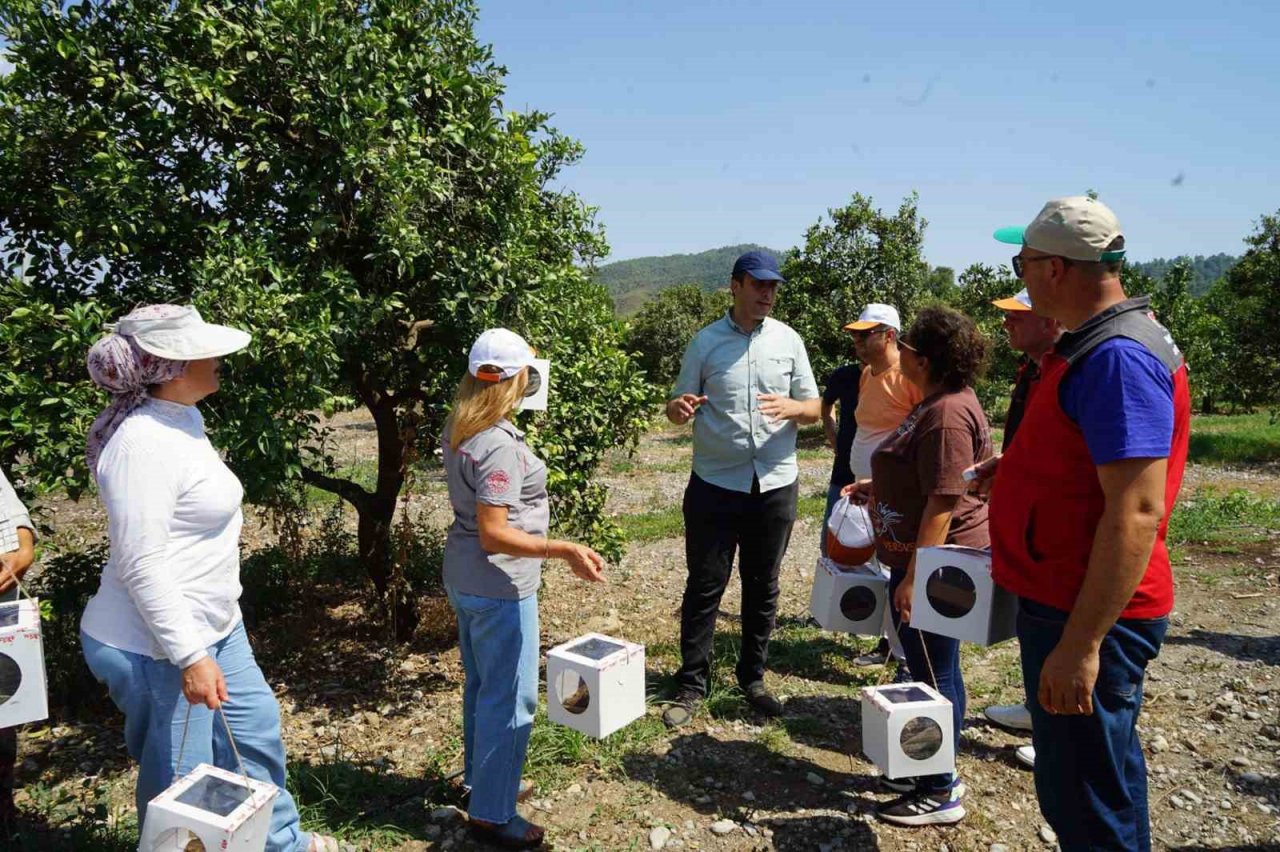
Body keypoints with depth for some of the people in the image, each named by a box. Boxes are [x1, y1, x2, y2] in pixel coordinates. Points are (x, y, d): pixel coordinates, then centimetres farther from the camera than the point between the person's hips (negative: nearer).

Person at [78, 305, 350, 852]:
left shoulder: (182, 421, 6)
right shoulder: (144, 442, -25)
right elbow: (141, 566, -26)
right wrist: (190, 657, -25)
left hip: (213, 628, 10)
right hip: (158, 648, -10)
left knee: (255, 726, 22)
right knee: (179, 784, 7)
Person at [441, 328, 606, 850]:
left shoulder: (459, 429, 3)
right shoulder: (500, 444, -26)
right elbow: (493, 534, -28)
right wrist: (563, 550, -31)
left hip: (464, 578, 10)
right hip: (499, 586, -10)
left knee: (482, 684, 24)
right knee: (509, 698, 4)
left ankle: (481, 779, 41)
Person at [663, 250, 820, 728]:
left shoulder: (789, 340, 5)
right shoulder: (706, 342, 0)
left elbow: (814, 409, 6)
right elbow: (678, 411, 1)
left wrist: (792, 407, -17)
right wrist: (678, 409, -23)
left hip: (775, 484, 2)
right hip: (715, 485, -2)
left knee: (763, 588, 13)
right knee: (704, 587, 4)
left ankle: (753, 679, 28)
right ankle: (691, 685, 17)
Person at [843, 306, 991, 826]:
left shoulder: (947, 414, -22)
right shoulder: (938, 403, 12)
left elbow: (944, 501, -25)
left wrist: (913, 576, -24)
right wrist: (878, 487, 17)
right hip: (922, 557, 11)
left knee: (934, 673, 2)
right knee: (931, 670, 19)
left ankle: (941, 794, 17)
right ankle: (934, 771, 33)